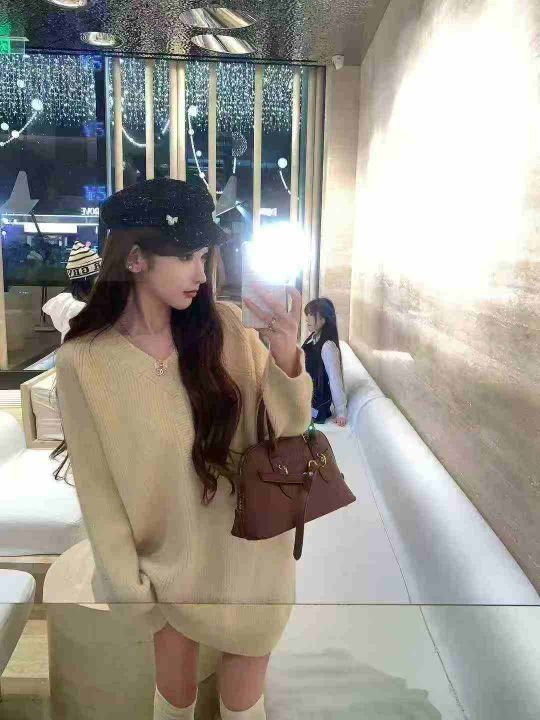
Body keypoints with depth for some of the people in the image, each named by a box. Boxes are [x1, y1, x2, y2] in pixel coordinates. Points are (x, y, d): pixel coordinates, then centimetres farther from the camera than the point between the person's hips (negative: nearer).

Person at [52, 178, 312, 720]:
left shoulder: (226, 326, -12)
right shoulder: (83, 360, -16)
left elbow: (290, 428, -7)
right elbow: (97, 486, -9)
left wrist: (286, 357, -25)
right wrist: (129, 585, -5)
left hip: (253, 552, 2)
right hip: (174, 564, -1)